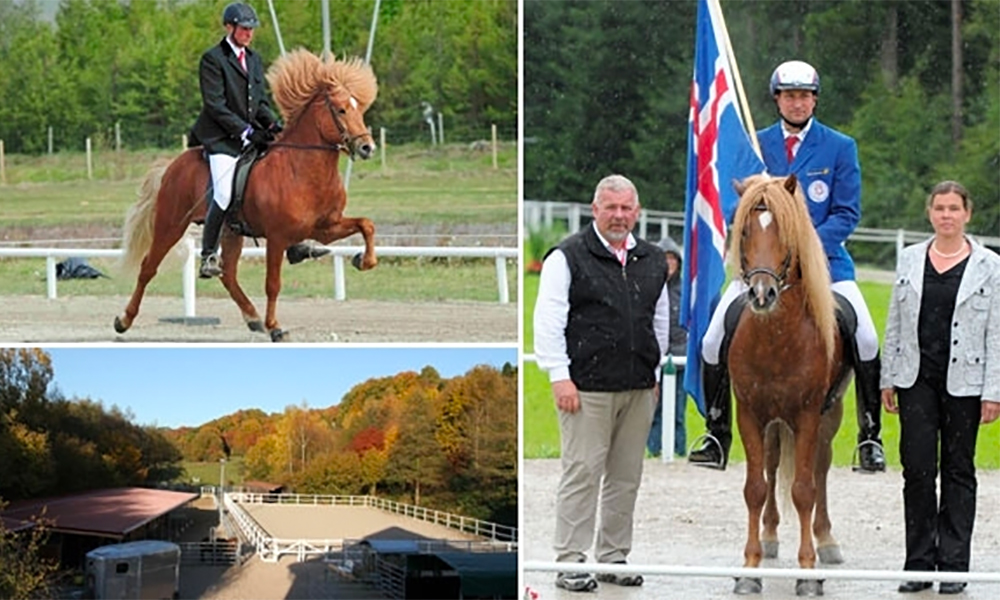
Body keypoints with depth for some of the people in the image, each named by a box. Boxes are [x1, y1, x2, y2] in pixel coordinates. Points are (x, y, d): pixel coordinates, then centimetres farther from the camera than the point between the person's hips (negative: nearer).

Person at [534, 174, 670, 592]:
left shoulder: (652, 261, 13)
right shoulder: (569, 257, -4)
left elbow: (661, 321, 21)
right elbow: (548, 320, -7)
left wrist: (654, 373, 16)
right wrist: (559, 377, -13)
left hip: (638, 389, 6)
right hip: (587, 388, -6)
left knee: (626, 478, 9)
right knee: (582, 474, -7)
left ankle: (614, 558, 17)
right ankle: (570, 562, -3)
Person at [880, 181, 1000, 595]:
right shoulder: (909, 260, 8)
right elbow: (894, 324, 10)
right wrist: (888, 379, 6)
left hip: (963, 382, -2)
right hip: (916, 378, 2)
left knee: (958, 469, 5)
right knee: (917, 467, -1)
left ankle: (953, 565, 10)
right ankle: (918, 563, 7)